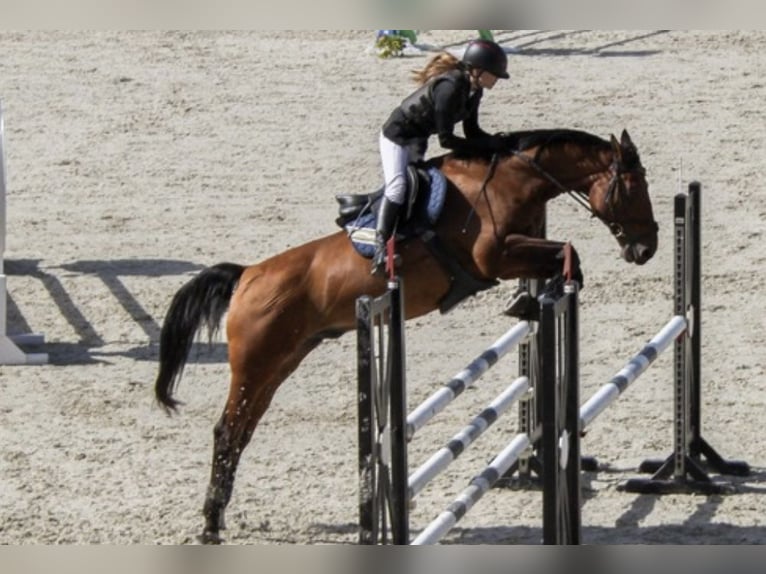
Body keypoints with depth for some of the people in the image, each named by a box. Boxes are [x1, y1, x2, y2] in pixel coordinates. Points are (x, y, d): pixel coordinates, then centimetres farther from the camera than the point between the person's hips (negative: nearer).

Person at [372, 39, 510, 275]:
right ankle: (380, 246, -31)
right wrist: (490, 145, -30)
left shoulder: (473, 90, -5)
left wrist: (498, 142, -13)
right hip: (397, 136, -10)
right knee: (398, 185, -26)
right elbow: (446, 139, -32)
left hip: (418, 140, 10)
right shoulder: (449, 87, -33)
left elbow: (472, 132, 4)